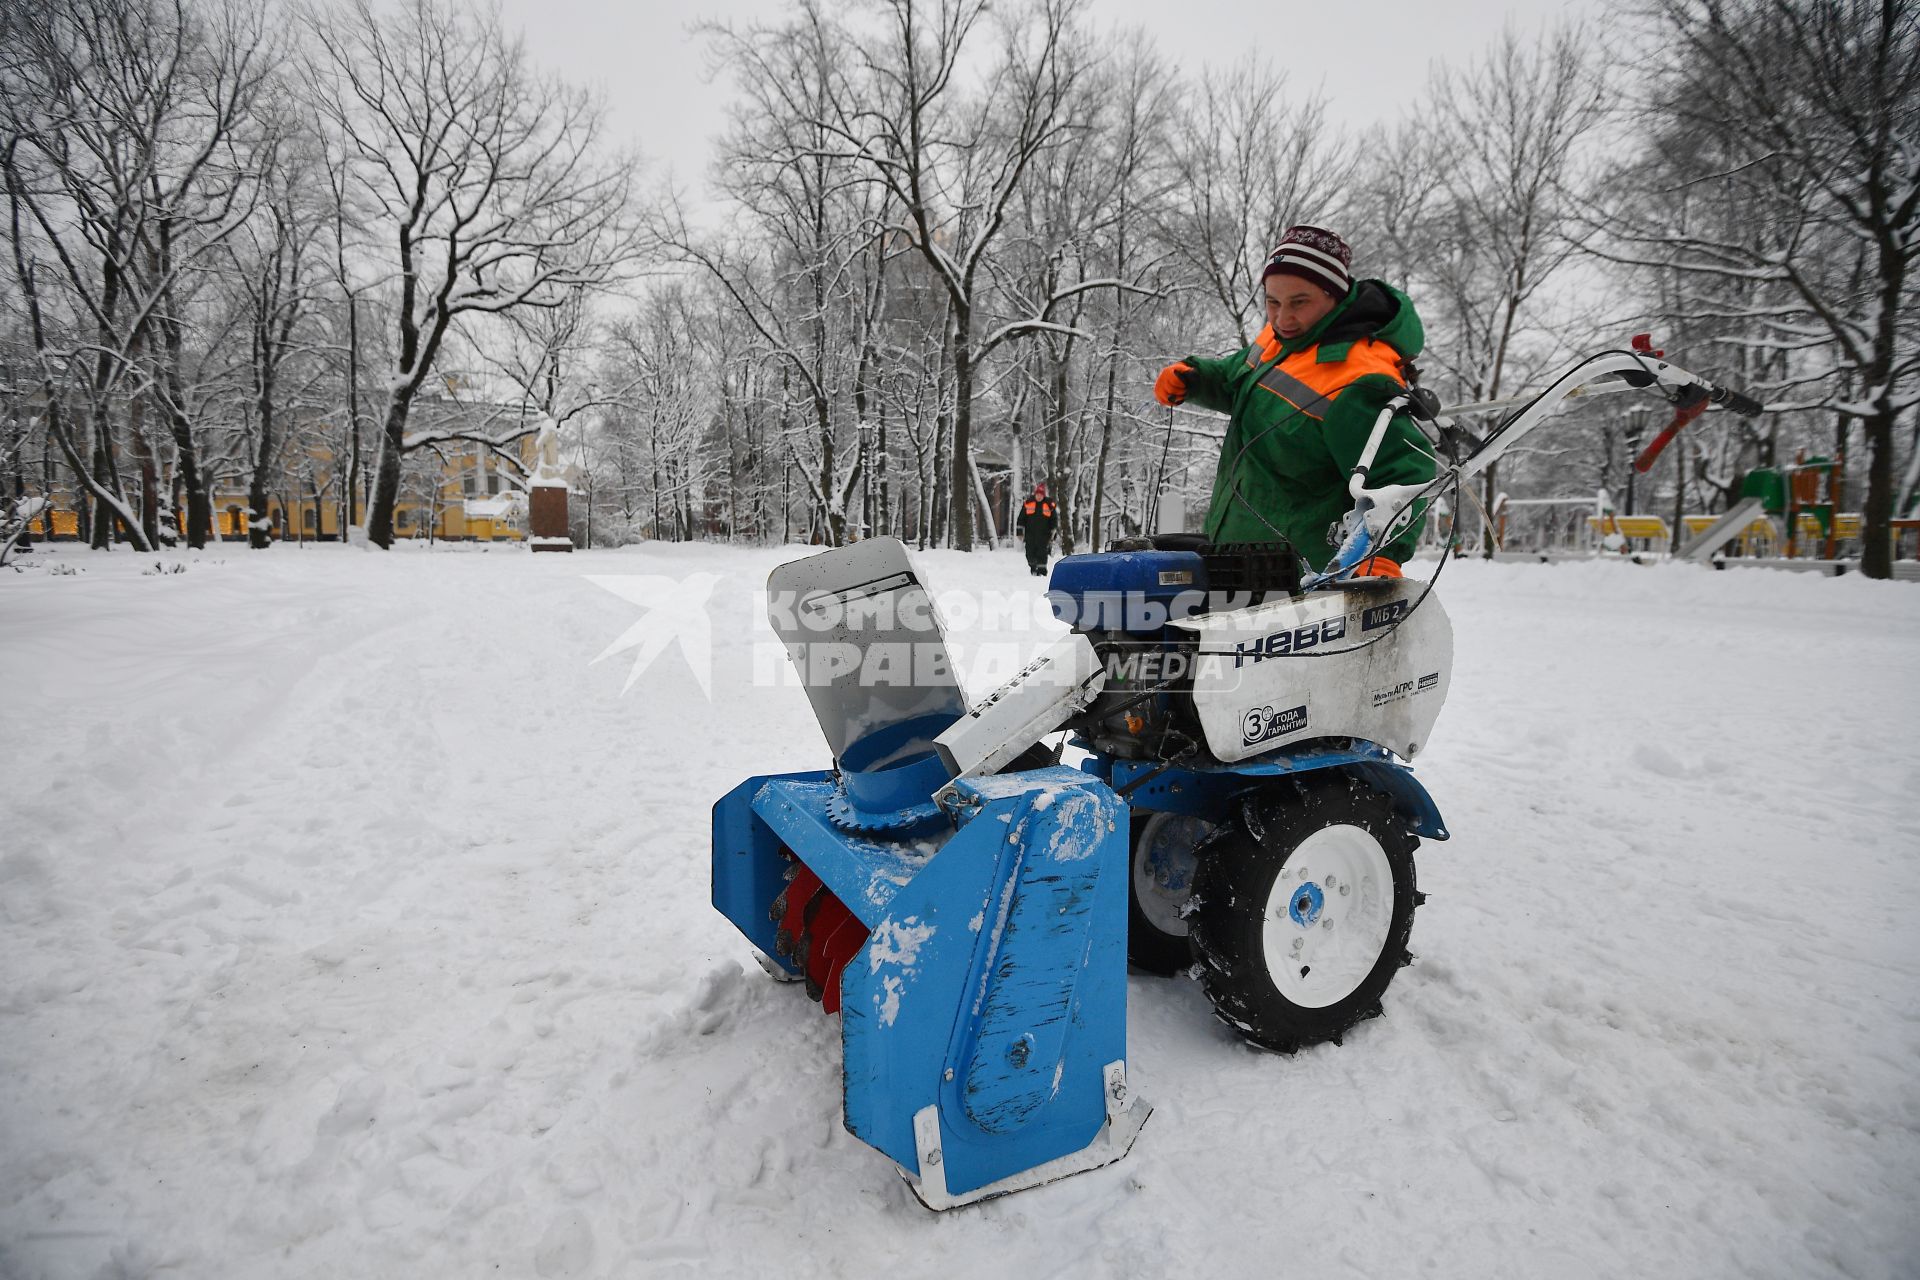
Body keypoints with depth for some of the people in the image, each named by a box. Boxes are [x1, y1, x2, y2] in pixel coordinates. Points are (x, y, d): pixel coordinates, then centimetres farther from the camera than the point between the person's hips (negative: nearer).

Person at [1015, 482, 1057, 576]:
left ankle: (1042, 571, -1)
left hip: (1043, 534, -1)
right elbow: (1021, 518, 9)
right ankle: (1033, 567, 26)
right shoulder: (1028, 503, 3)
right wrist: (1020, 532, 5)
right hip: (1030, 533, 1)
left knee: (1042, 553, -6)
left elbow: (1053, 521, 7)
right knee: (1030, 553, 3)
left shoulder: (1049, 505, 1)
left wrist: (1052, 536, 4)